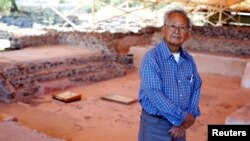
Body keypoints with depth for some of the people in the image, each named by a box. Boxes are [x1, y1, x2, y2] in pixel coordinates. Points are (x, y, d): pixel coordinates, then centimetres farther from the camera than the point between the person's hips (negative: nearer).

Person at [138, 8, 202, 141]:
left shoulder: (189, 60, 3)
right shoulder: (151, 58, -16)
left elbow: (196, 87, 9)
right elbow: (154, 94, -23)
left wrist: (191, 115, -5)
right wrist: (182, 117, -17)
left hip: (179, 126, 6)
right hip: (155, 125, -5)